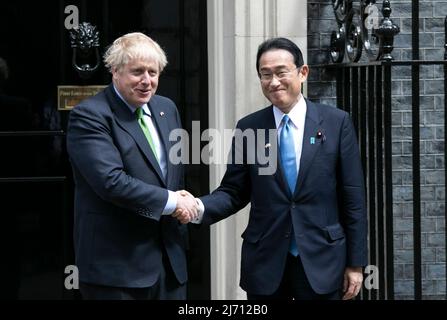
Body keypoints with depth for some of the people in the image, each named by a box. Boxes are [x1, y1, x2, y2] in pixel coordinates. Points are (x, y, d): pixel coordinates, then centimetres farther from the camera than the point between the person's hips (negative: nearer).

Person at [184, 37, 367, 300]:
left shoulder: (337, 122, -1)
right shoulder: (248, 128, 4)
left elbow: (352, 197, -1)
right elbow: (234, 192, 5)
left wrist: (356, 262, -2)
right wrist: (199, 208, -16)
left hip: (321, 260, -1)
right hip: (265, 261, 1)